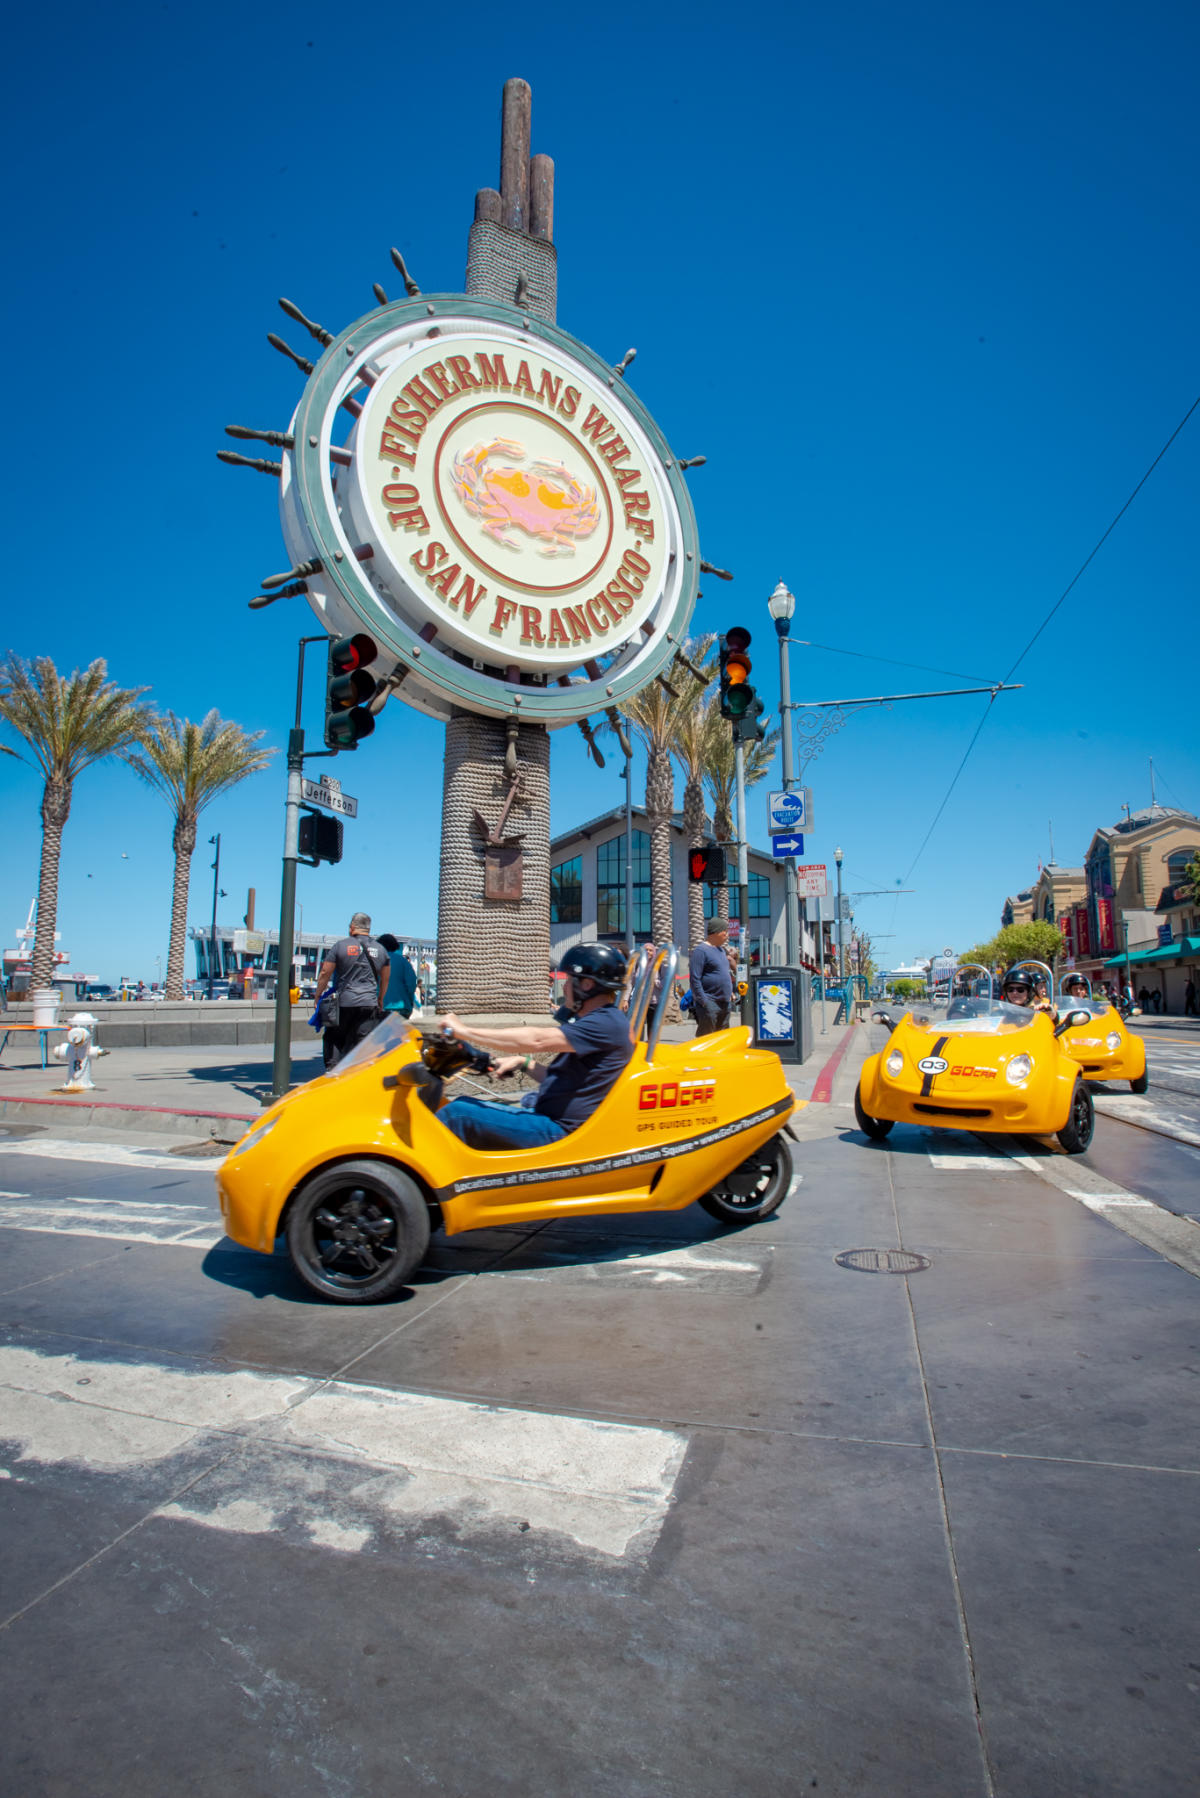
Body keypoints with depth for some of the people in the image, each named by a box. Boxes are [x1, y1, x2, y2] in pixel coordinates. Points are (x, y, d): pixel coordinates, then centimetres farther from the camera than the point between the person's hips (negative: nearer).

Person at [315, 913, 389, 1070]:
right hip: (369, 1003, 2)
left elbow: (325, 973, 1)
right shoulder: (380, 949, 10)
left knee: (332, 1039, 12)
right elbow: (385, 979, 17)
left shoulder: (341, 945, 0)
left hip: (344, 1001, -2)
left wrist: (318, 997, 10)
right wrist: (380, 1000, 29)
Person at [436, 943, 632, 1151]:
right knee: (463, 1104, 12)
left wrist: (463, 1030, -20)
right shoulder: (599, 1021, 17)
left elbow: (537, 1040, -26)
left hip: (558, 1130, -10)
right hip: (548, 1116, 10)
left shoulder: (608, 1023, -16)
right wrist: (524, 1062, 11)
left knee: (456, 1114, -12)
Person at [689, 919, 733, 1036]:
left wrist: (730, 992, 18)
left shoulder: (721, 949, 17)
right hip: (709, 1004, -9)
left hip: (725, 1003, 9)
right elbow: (695, 978, -16)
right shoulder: (700, 950, -12)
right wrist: (703, 1000, -20)